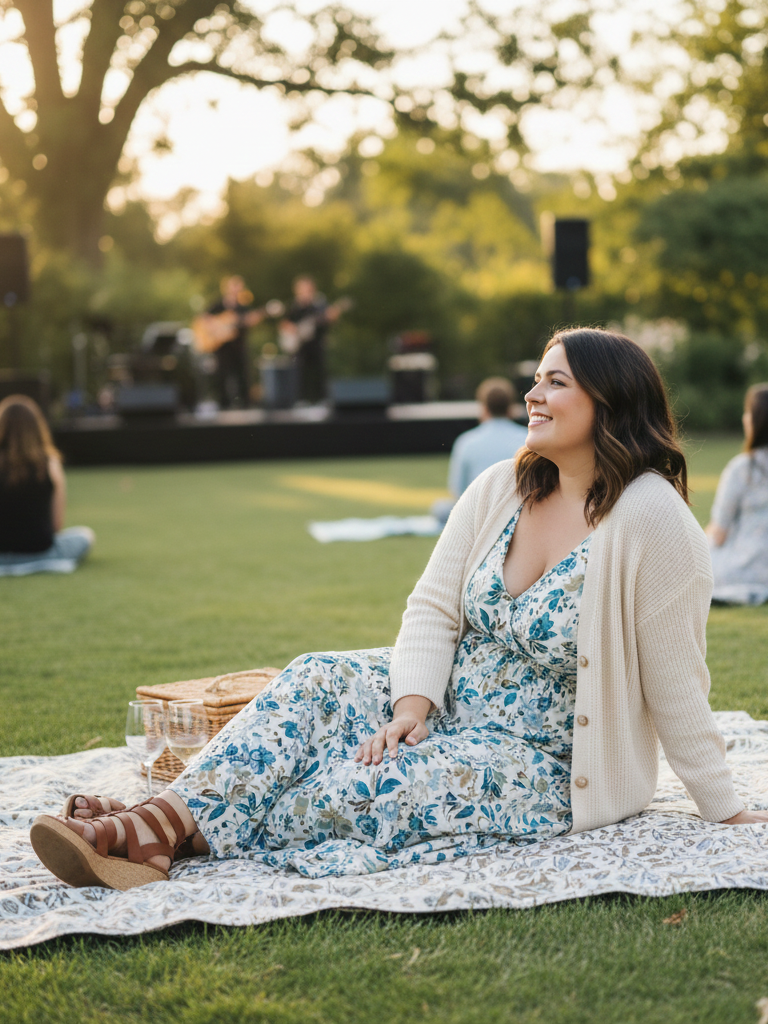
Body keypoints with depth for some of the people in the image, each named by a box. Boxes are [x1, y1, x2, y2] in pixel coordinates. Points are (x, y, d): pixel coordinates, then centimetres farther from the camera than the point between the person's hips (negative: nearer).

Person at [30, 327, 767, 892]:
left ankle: (175, 833, -18)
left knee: (365, 790, -27)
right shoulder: (501, 488, 1)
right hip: (453, 705, 6)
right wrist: (414, 705, -15)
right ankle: (168, 818, -31)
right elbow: (434, 607, 1)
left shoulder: (651, 519, -19)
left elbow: (674, 680, -16)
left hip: (545, 766, -6)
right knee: (317, 681, -18)